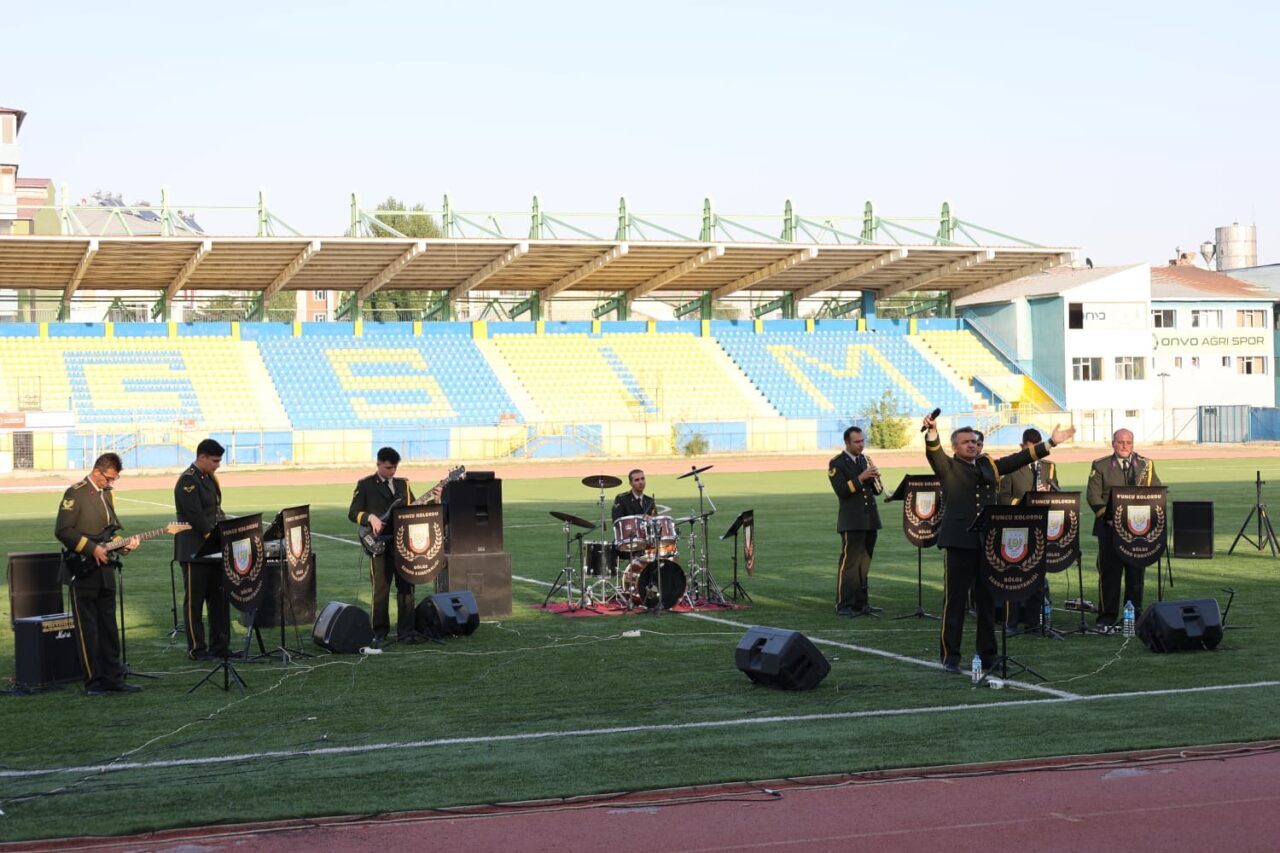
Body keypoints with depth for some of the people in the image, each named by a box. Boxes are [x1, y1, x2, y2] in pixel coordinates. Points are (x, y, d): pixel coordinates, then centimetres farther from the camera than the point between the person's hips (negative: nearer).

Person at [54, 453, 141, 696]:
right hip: (82, 572, -7)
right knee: (88, 629, -1)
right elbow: (62, 530, -17)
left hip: (105, 571, 7)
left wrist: (123, 543, 3)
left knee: (109, 627, 9)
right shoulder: (75, 493, -11)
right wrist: (92, 549, -18)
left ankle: (113, 677, 14)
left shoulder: (107, 495, 13)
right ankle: (93, 682, 3)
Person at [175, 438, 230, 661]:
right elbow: (195, 517, -20)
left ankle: (220, 645, 16)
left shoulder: (209, 478, 14)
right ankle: (196, 649, 7)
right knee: (195, 601, 1)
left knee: (220, 599, 10)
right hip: (195, 551, -9)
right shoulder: (187, 481, -14)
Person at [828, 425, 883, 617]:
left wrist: (875, 478, -6)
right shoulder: (837, 463, -3)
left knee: (864, 564, 9)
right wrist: (861, 477, -20)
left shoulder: (865, 461, 16)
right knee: (849, 563, -7)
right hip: (852, 521, -6)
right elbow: (841, 491, -14)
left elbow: (877, 490, 15)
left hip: (870, 520, 6)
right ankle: (844, 605, -5)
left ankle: (861, 603, 14)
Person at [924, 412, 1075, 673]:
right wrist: (931, 433, -35)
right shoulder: (948, 468, 4)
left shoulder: (990, 468, 19)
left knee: (987, 601, 9)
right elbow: (934, 453, -15)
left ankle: (988, 655, 16)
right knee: (954, 600, -3)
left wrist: (1050, 443, 19)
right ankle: (950, 657, 2)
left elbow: (1020, 459, 21)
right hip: (960, 543, -5)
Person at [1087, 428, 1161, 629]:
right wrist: (1108, 516, -15)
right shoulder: (1100, 466, 5)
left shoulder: (1146, 465, 11)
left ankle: (1134, 614, 12)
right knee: (1109, 572, -1)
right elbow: (1093, 495, -2)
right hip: (1109, 528, -2)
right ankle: (1107, 616, 4)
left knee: (1137, 572, 4)